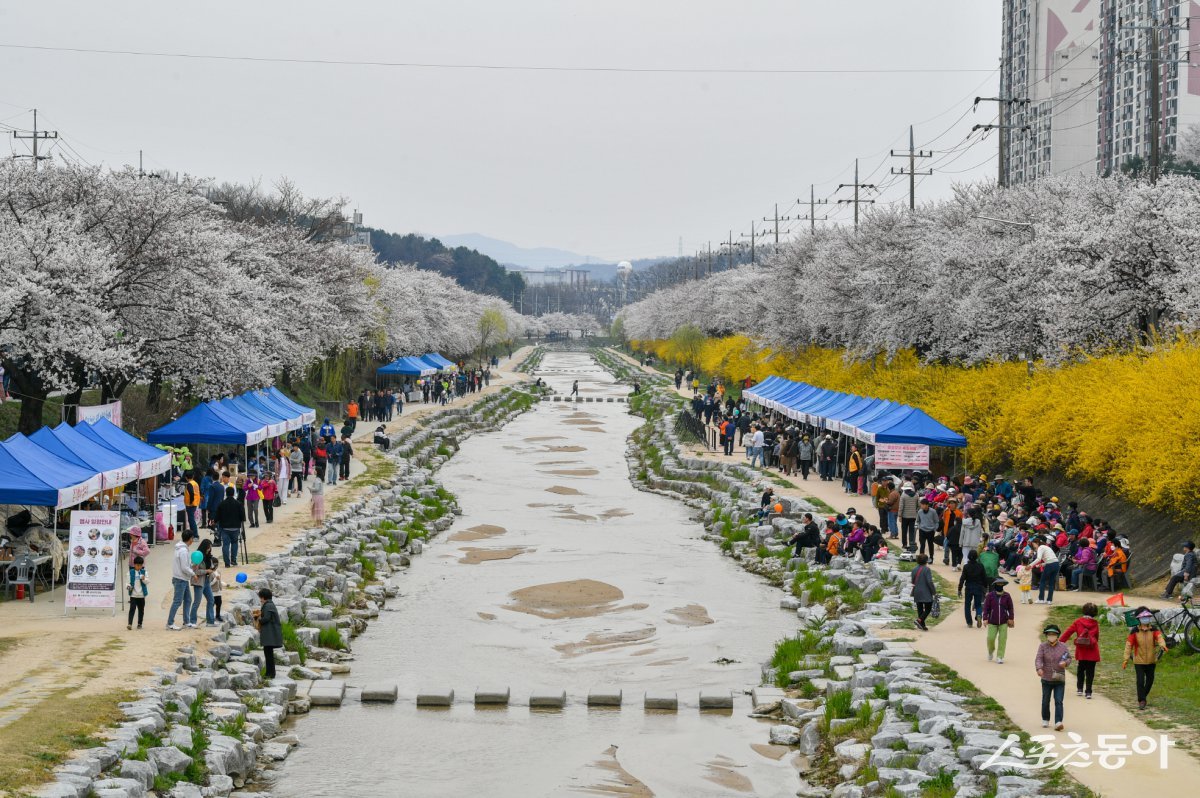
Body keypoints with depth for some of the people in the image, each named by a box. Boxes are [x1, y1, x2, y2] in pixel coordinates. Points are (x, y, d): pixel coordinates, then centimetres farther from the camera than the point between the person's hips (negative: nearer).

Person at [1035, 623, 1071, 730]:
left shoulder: (1063, 646, 1)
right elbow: (1038, 658, -13)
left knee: (1059, 701, -8)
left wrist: (1065, 662, -15)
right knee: (1045, 701, 13)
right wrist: (1039, 668, -33)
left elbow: (1069, 658, 9)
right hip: (1046, 679, 1)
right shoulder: (1042, 646, -3)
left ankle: (1058, 722, -13)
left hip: (1060, 679, 0)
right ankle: (1045, 720, 32)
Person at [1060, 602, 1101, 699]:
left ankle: (1080, 689, 17)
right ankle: (1088, 692, 1)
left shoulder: (1078, 622, -1)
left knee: (1080, 670, 19)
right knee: (1090, 673, 5)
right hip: (1092, 653, 0)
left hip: (1081, 651, 0)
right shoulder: (1095, 624, 1)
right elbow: (1097, 638, 7)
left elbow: (1068, 632, -3)